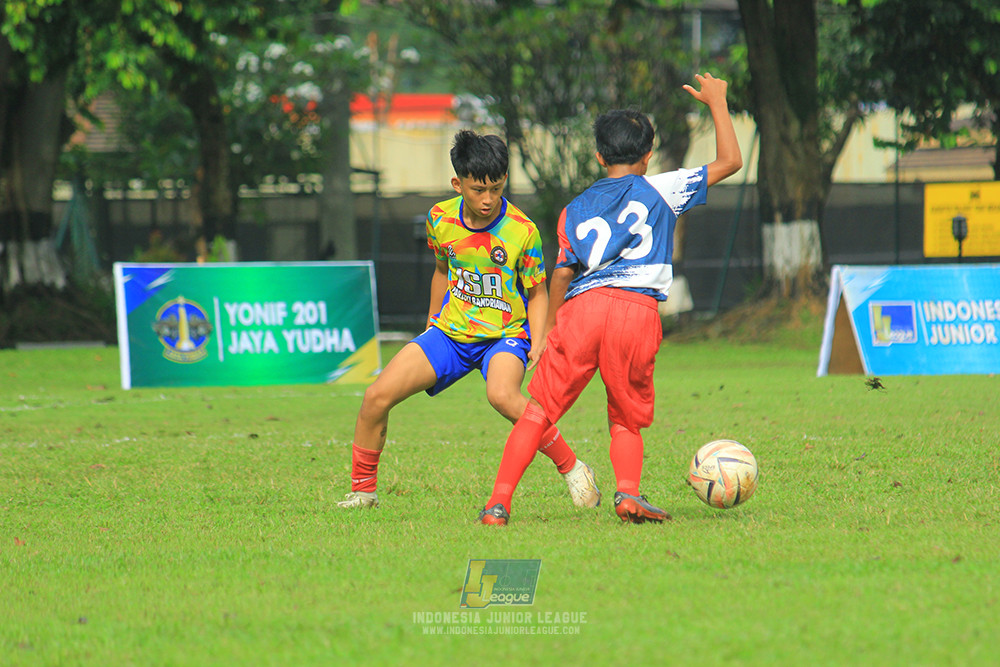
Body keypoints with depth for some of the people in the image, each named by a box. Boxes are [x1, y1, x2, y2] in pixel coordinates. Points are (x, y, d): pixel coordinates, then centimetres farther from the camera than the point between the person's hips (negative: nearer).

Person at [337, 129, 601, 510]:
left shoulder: (522, 230, -15)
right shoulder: (440, 219, -3)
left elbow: (536, 292, -2)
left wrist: (537, 342, -16)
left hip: (505, 334, -4)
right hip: (450, 332, 4)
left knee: (502, 396, -37)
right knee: (377, 396, -10)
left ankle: (572, 469, -19)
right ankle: (362, 492, 9)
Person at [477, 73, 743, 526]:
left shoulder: (575, 209, 21)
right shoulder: (662, 190, 15)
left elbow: (562, 273, 15)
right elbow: (729, 161, 20)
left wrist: (550, 327, 27)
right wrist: (716, 102, 31)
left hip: (583, 307, 1)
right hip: (639, 311, -1)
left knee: (538, 410, 5)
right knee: (625, 419, 12)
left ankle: (499, 502, -3)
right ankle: (629, 492, -13)